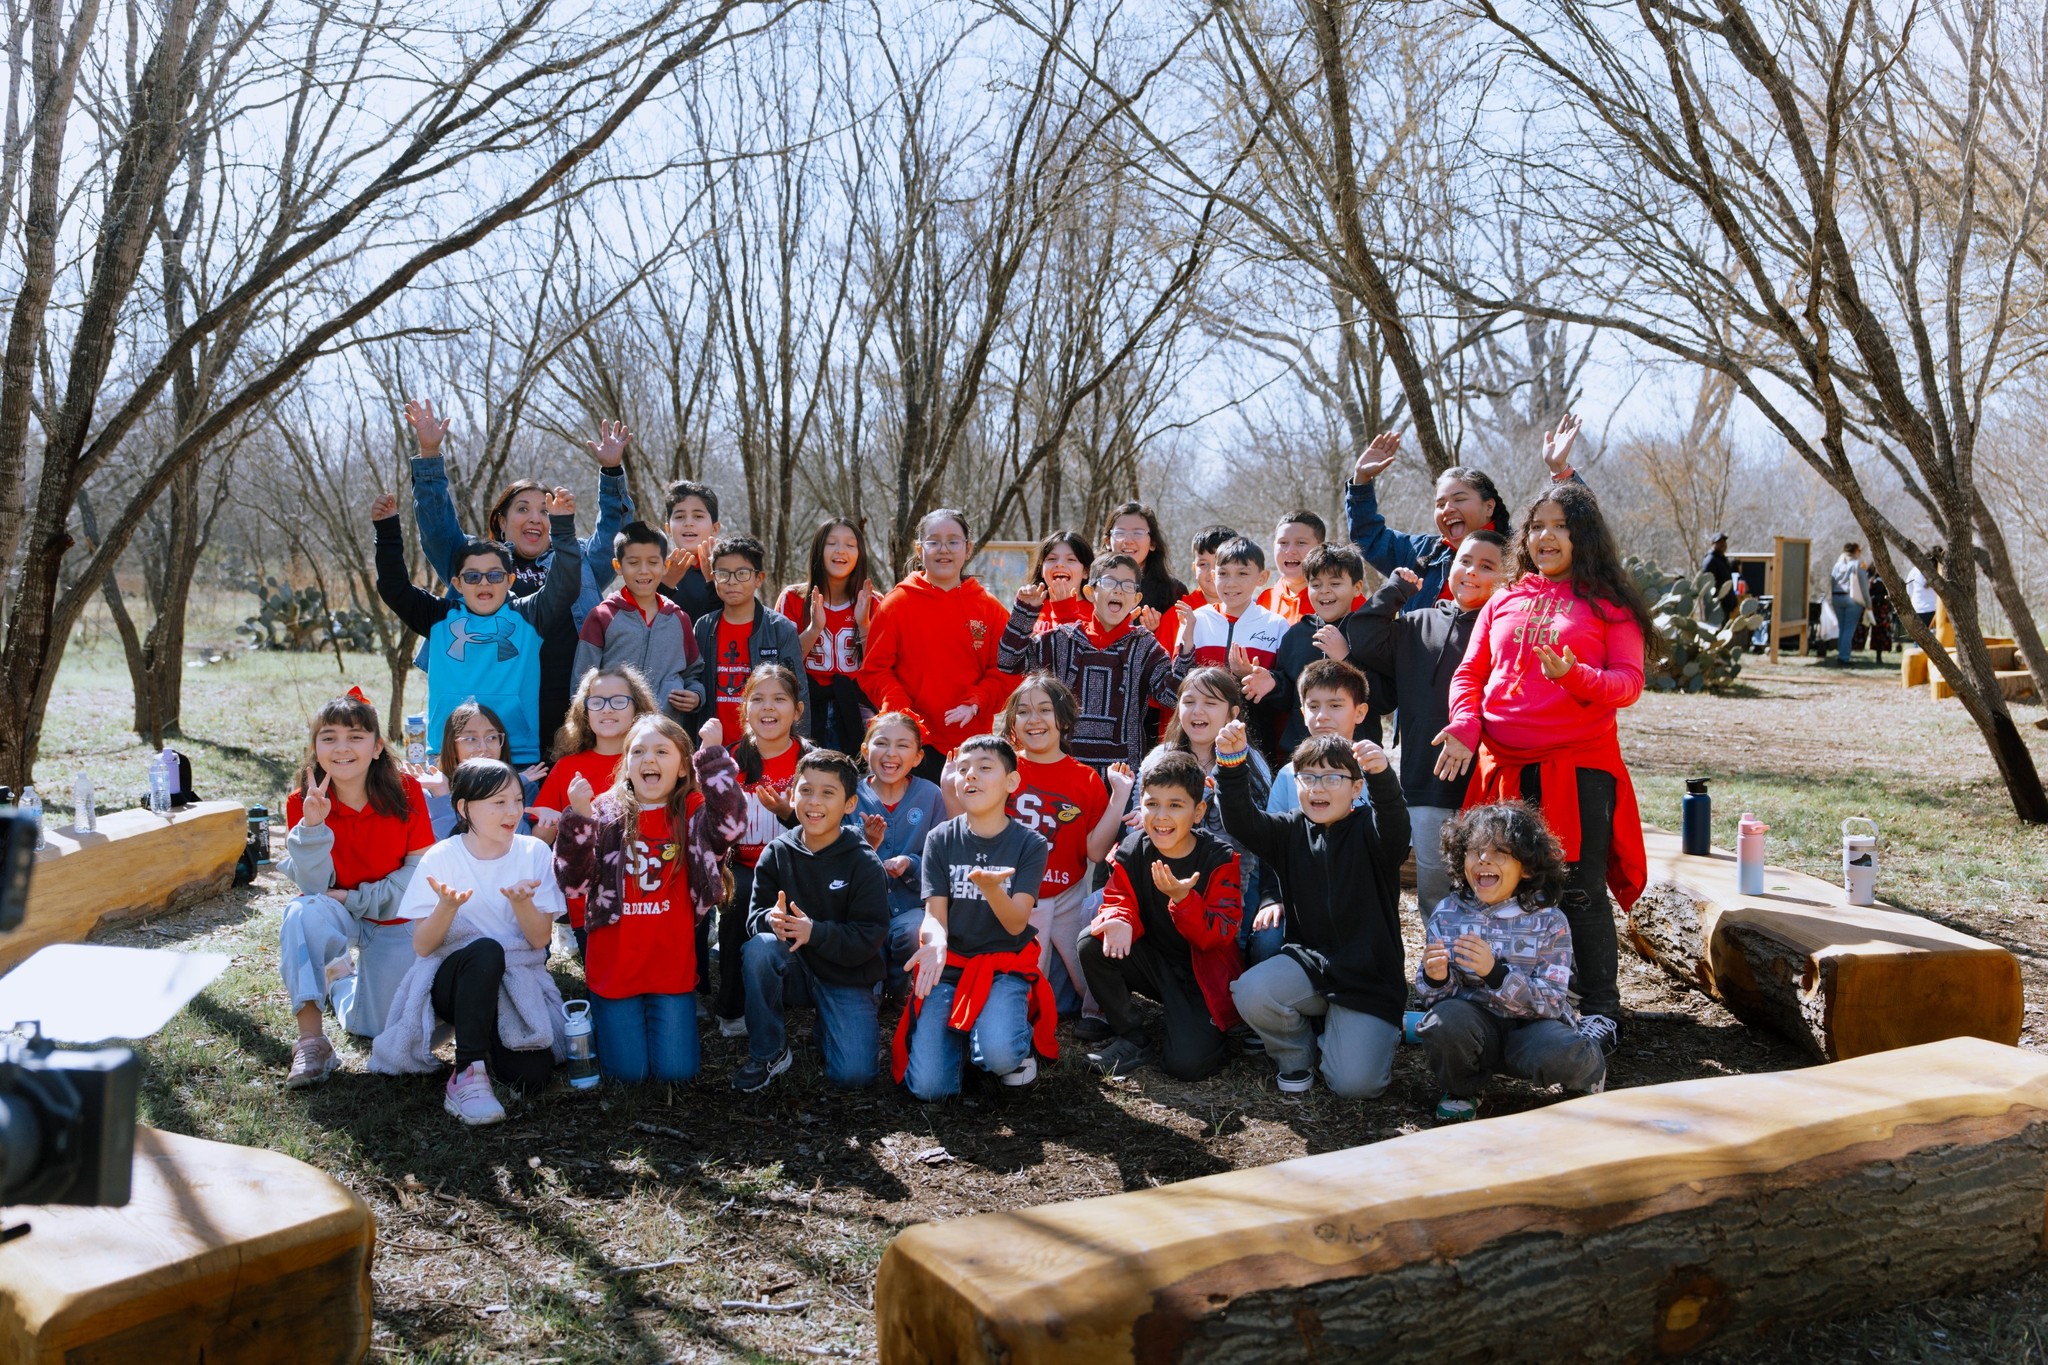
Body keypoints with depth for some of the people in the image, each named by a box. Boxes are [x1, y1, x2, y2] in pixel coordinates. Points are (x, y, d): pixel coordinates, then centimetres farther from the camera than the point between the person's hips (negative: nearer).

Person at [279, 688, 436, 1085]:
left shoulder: (406, 793, -15)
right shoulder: (302, 803, -14)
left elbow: (421, 870, -13)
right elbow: (314, 887, -22)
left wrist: (359, 899, -22)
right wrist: (312, 825, -37)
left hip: (395, 920, 1)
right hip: (335, 916, 0)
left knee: (374, 1027, -7)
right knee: (304, 912, -37)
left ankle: (343, 977, 30)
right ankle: (311, 1038, -27)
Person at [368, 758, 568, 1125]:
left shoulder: (535, 853, -1)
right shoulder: (440, 858, -5)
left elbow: (540, 939, -4)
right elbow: (421, 946, -8)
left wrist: (521, 902, -24)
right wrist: (447, 907, -27)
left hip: (518, 979, 2)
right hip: (453, 977, -1)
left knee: (531, 1073, -25)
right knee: (485, 950, -37)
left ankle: (482, 1043, 9)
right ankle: (468, 1075, -31)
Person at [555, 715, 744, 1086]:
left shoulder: (693, 812, -2)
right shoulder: (605, 812, -3)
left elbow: (727, 827, -26)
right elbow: (572, 882, -11)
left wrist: (714, 756, -30)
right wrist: (578, 819, -25)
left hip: (672, 967, 0)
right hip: (613, 967, 0)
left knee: (676, 1071, -1)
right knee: (628, 1072, 2)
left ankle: (672, 1023, 31)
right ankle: (602, 1020, 32)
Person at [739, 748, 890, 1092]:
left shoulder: (864, 863, -12)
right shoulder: (776, 854, -4)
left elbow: (870, 938, -16)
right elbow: (756, 917, -3)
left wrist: (814, 932, -32)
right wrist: (773, 920, -28)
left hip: (847, 977, -2)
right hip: (794, 967, 2)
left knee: (852, 1076, -18)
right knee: (759, 948, -31)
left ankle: (827, 1024, 18)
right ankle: (768, 1054, -11)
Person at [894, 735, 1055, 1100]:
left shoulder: (1030, 844, -4)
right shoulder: (941, 840, 0)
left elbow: (1016, 924, -12)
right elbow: (935, 914, -5)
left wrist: (990, 887, -34)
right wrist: (936, 941, -30)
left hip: (1005, 965, -1)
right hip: (949, 965, 2)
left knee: (1000, 1055, -32)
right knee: (929, 1087, -16)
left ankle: (1019, 1045, 5)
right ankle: (961, 1038, 17)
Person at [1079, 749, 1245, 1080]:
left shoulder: (1220, 859, -16)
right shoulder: (1131, 851, -7)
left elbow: (1221, 935, -20)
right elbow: (1119, 901, -6)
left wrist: (1182, 898, -38)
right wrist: (1119, 922, -32)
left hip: (1202, 975, -4)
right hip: (1153, 962, 4)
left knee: (1186, 1063, -23)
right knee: (1092, 943, -23)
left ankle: (1210, 1031, 16)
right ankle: (1130, 1039, -4)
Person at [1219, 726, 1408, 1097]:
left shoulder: (1369, 830, -6)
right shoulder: (1292, 831, 5)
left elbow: (1395, 826, -30)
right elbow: (1242, 821, -12)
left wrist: (1382, 775, -52)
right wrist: (1231, 763, -29)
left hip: (1368, 977, -3)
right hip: (1308, 960, 3)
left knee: (1355, 1083, -16)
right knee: (1250, 992, -27)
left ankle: (1378, 1038, 21)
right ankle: (1297, 1053, 5)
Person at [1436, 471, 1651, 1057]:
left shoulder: (1608, 603, 4)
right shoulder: (1504, 601, 15)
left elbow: (1628, 681, -4)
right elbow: (1470, 673, 13)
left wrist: (1574, 676, -24)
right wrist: (1465, 724, -6)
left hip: (1579, 767, -3)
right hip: (1503, 766, 4)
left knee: (1580, 891, -3)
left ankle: (1599, 1009, 11)